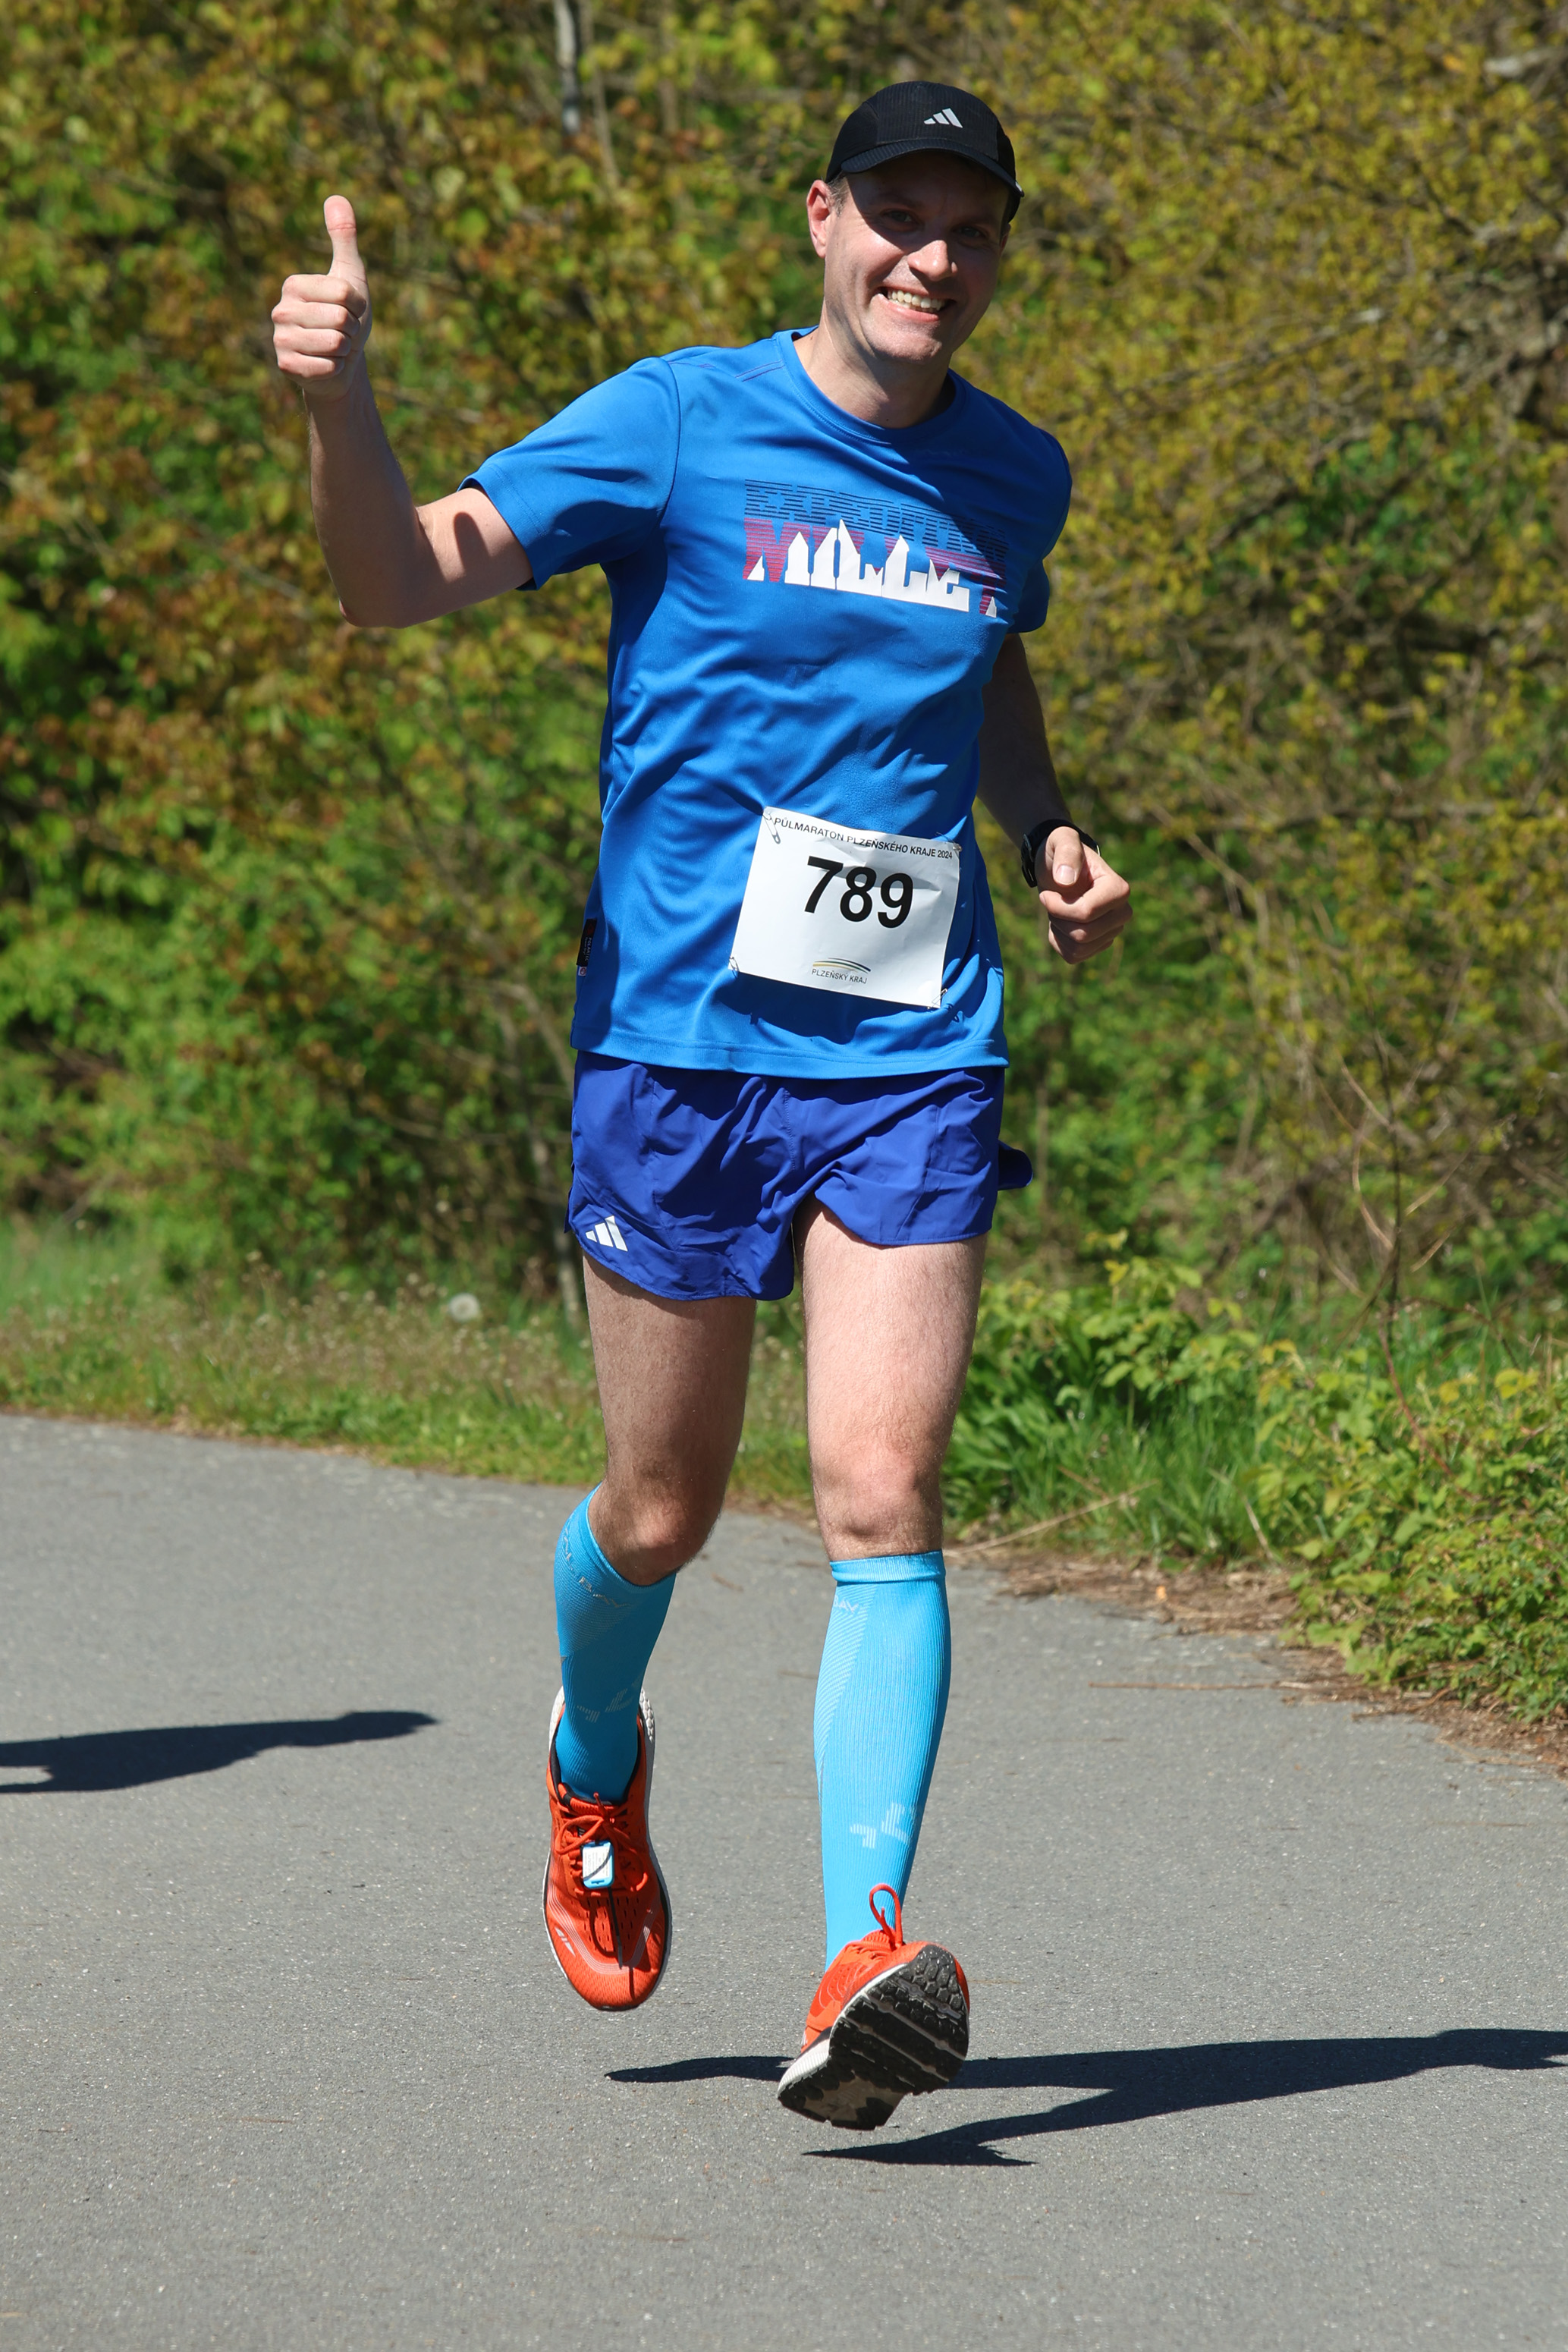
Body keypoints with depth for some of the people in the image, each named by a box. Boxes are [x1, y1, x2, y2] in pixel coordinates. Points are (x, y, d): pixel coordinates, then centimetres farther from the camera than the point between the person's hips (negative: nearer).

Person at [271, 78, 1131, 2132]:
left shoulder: (1013, 480, 10)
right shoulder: (680, 426, -4)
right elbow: (404, 579, -10)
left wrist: (1048, 833, 12)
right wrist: (340, 402, -29)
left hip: (911, 1063, 2)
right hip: (678, 1040, -2)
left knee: (882, 1499, -13)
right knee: (662, 1513, 9)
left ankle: (865, 1963, -18)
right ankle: (597, 1771, 42)